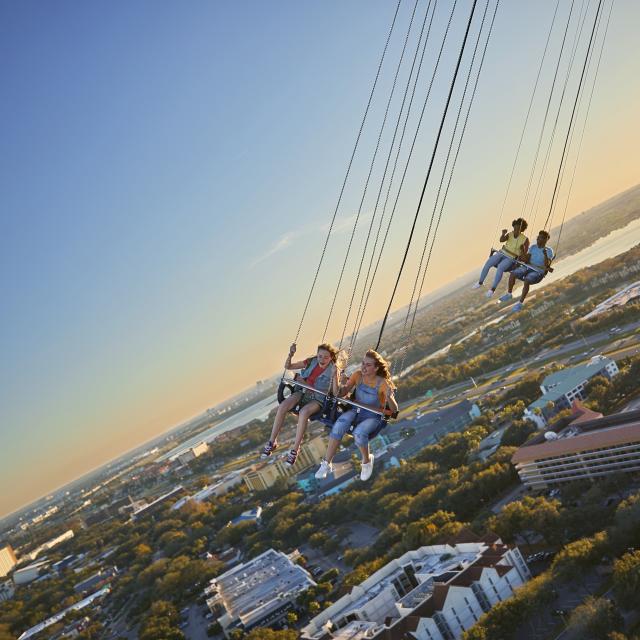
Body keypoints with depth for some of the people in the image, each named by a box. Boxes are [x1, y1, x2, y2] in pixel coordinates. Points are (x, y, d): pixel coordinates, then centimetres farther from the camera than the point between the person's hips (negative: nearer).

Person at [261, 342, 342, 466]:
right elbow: (288, 367, 7)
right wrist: (290, 354, -13)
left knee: (303, 412, -37)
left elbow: (335, 393, -20)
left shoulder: (333, 370, -10)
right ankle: (272, 442, -14)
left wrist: (334, 375, -31)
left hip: (318, 399, -4)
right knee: (282, 407, -25)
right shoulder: (311, 362, 0)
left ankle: (295, 450, -26)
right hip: (303, 392, 4)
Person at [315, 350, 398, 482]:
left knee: (359, 433, -35)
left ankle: (367, 460, -3)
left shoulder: (382, 383, -15)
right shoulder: (358, 375, -4)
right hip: (356, 411, 3)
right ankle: (326, 464, -21)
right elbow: (341, 393, 1)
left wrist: (389, 397, -35)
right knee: (339, 425, -29)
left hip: (372, 417, -3)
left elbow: (394, 410, -15)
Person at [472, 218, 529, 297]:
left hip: (511, 258, -4)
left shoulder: (525, 239, -7)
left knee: (500, 267, -33)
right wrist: (503, 234, -32)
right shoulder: (510, 234, 4)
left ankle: (493, 289, -26)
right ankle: (480, 282, -3)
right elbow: (501, 240, -13)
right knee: (488, 263, -19)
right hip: (502, 253, 4)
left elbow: (524, 254, -6)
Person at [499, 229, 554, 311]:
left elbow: (547, 265, -13)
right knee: (512, 274, -21)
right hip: (528, 267, 5)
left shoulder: (549, 251, -1)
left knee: (526, 281, -34)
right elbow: (526, 260, 9)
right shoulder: (533, 247, 14)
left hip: (538, 272, -5)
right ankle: (509, 294, 0)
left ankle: (520, 303, -25)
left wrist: (545, 255, -28)